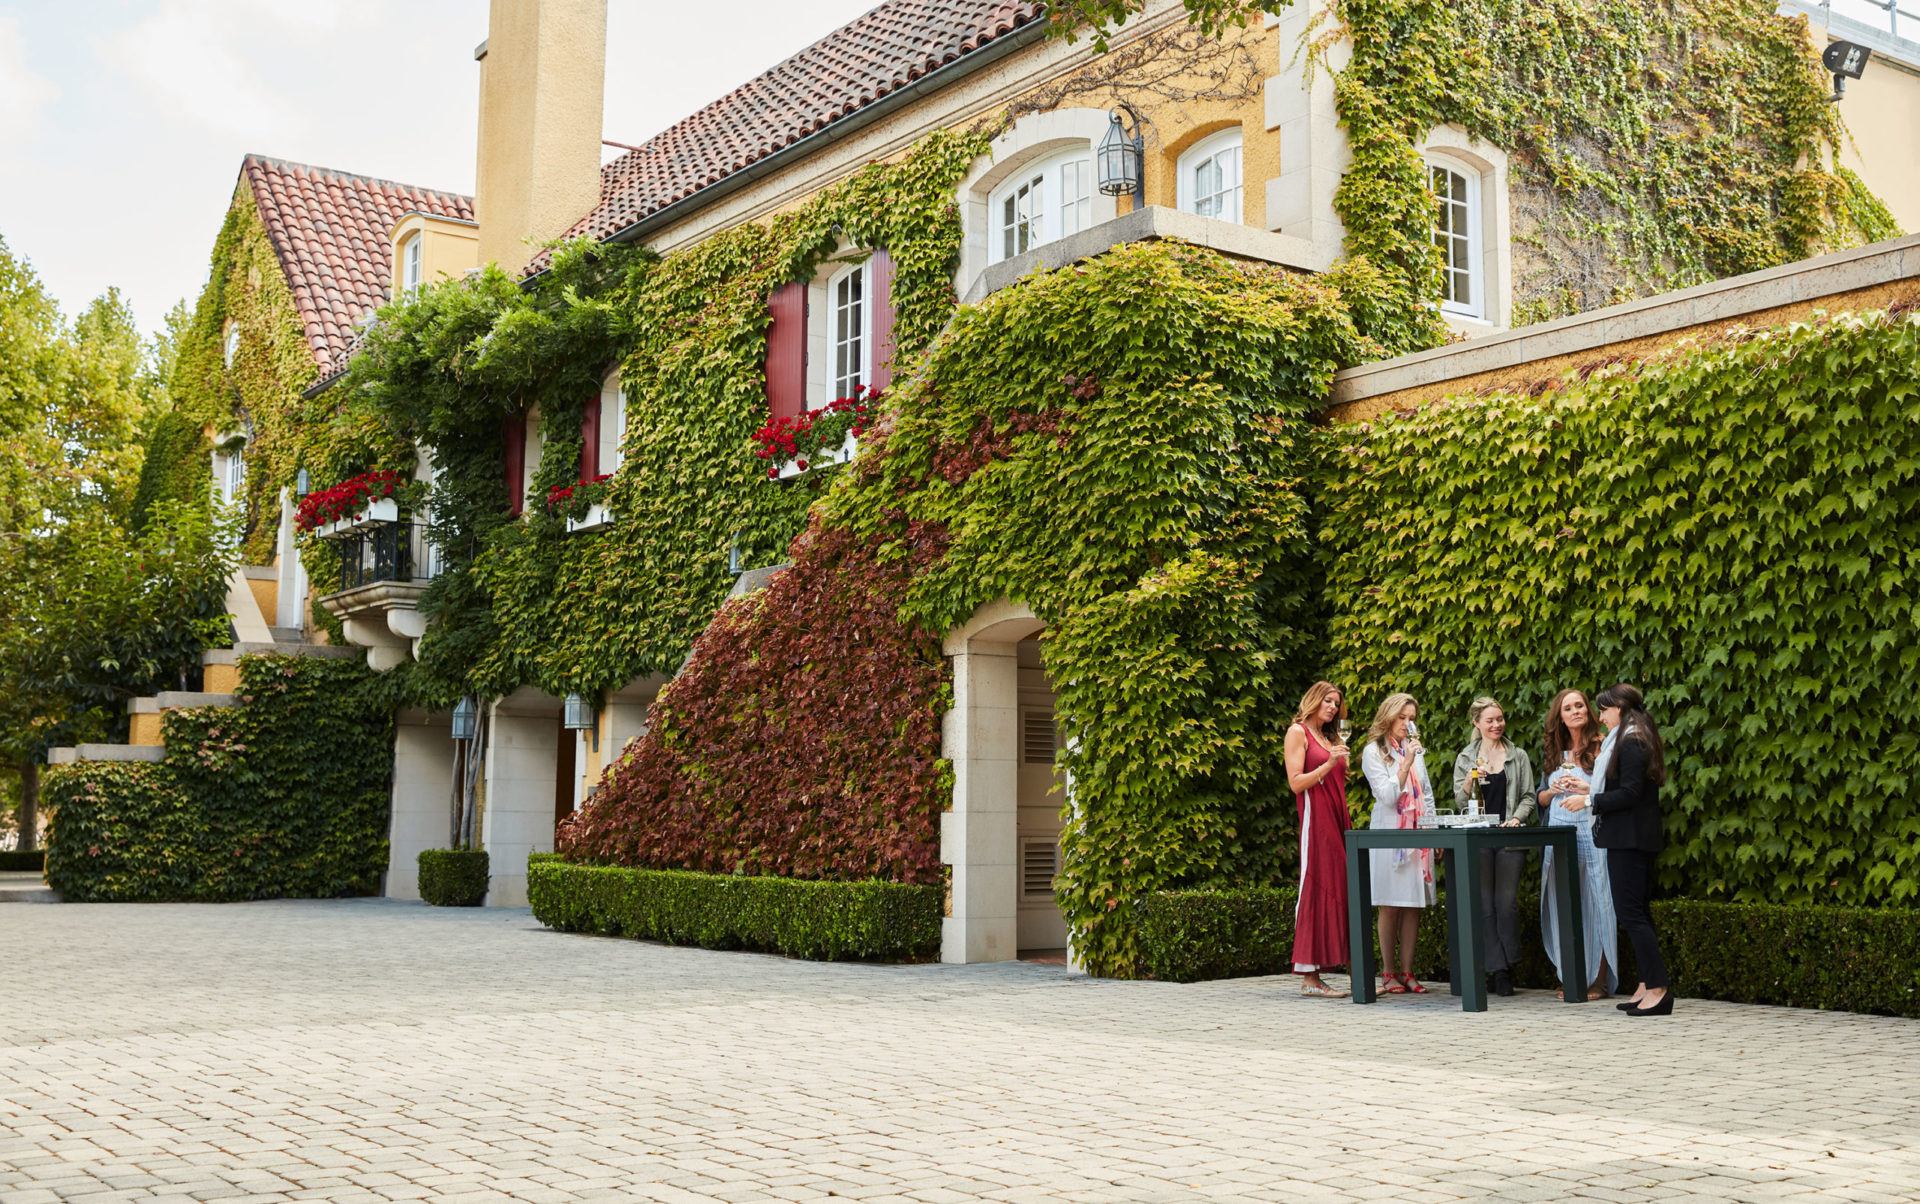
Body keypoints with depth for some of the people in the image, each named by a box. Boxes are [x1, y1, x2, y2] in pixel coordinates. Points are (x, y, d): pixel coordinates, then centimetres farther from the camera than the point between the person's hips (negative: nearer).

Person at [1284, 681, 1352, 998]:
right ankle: (1309, 979, -10)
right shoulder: (1298, 732, 0)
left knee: (1334, 891, 3)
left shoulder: (1330, 738, 23)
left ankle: (1316, 976, 3)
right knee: (1316, 890, -10)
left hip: (1337, 818, 8)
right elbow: (1296, 782, -10)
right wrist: (1328, 765, -17)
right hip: (1315, 817, -8)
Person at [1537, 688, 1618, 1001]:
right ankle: (1572, 980, 12)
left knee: (1593, 905, -5)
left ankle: (1598, 981, 1)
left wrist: (1587, 790, -19)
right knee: (1564, 908, 6)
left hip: (1590, 832, -6)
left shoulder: (1602, 747, -1)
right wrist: (1554, 790, 1)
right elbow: (1542, 797, 21)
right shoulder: (1555, 753, 17)